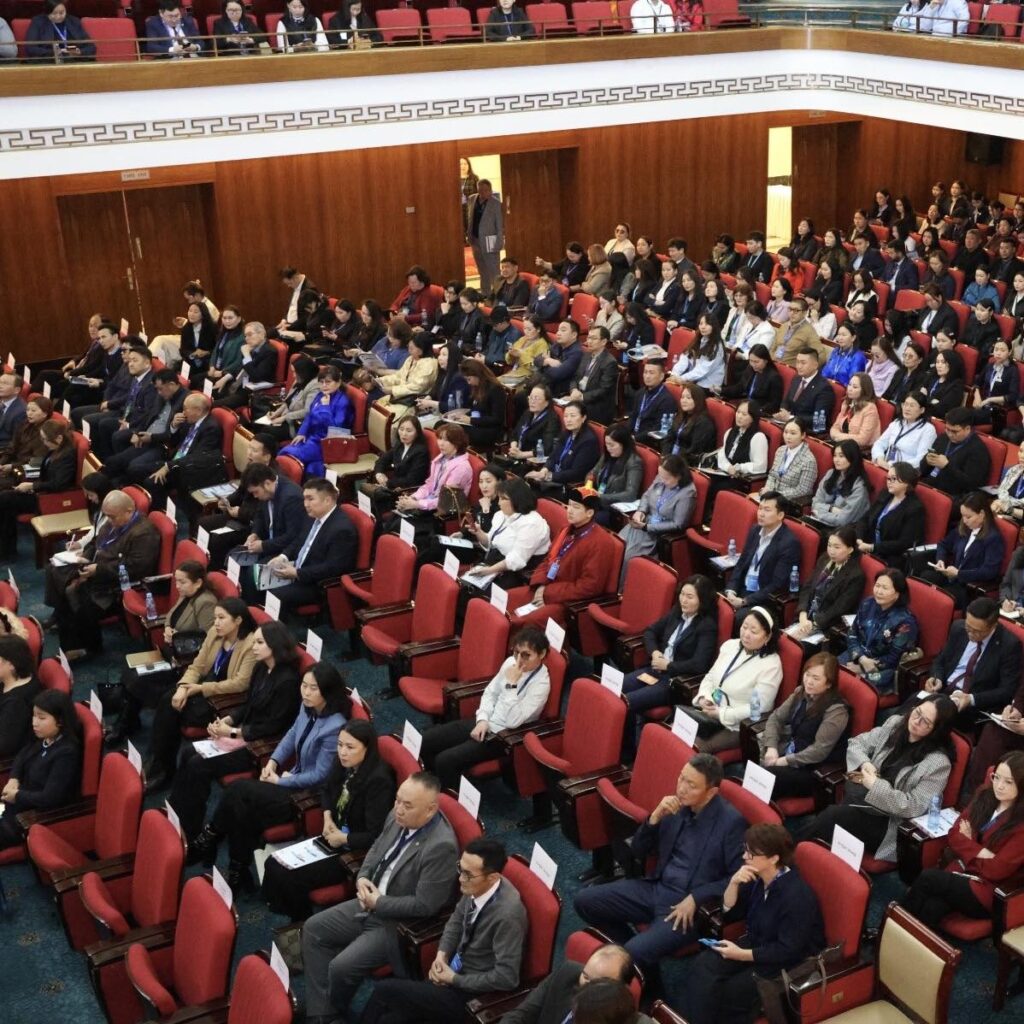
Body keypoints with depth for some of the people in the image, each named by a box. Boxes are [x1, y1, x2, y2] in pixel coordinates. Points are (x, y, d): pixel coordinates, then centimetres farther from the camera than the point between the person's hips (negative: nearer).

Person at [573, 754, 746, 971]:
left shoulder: (731, 821, -16)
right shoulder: (677, 805, 2)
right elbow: (638, 852, 6)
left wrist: (695, 899, -20)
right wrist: (655, 817, -11)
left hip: (691, 904, -7)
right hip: (656, 887, 7)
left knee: (635, 954, -26)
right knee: (584, 901, -2)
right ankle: (630, 946, 16)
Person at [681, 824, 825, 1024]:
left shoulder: (797, 896, -28)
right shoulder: (757, 878, -6)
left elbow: (788, 951, -26)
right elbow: (730, 913, 2)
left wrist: (742, 955, -24)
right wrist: (734, 883, -18)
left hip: (790, 963, -7)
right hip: (757, 944, 7)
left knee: (731, 990, -19)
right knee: (704, 967, -11)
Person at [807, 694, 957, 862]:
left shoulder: (938, 762, -15)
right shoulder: (895, 723, 4)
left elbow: (914, 806, -19)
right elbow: (856, 743, 12)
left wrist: (876, 786, -20)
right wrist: (865, 763, -9)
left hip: (887, 821, -6)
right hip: (860, 798, 6)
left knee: (830, 817, -27)